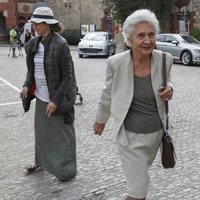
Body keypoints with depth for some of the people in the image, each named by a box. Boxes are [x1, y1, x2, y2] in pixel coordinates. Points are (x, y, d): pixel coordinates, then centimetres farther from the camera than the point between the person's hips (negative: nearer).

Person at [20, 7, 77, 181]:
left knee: (62, 134, 7)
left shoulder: (60, 44, -17)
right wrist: (27, 85, -3)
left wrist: (56, 100, -21)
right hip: (40, 98, 7)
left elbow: (68, 76, -16)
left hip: (57, 98, -6)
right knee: (41, 131, 20)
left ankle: (68, 169, 24)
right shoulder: (34, 43, 4)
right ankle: (41, 161, 40)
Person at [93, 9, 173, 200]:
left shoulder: (165, 59, -13)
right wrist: (100, 120, 12)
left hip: (156, 132, 4)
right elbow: (107, 94, -2)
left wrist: (169, 90, -15)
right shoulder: (115, 62, -19)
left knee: (140, 174, 28)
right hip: (130, 135, -3)